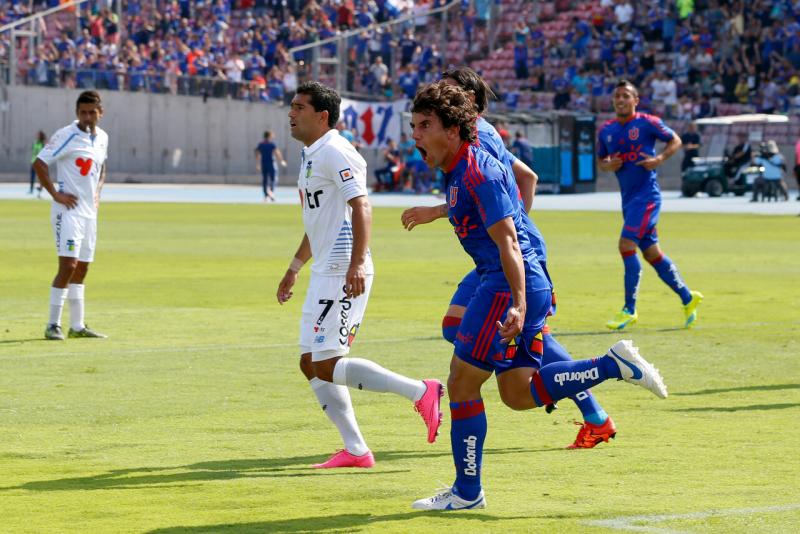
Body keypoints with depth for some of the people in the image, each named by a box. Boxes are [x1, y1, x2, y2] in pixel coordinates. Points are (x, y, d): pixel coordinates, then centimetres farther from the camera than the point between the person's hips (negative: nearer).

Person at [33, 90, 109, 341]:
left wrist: (98, 192, 13)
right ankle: (53, 325, -9)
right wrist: (56, 194, -16)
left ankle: (77, 326, 17)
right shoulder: (66, 136, -11)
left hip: (90, 213, 7)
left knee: (81, 269, 11)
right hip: (68, 210, -7)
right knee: (68, 266, -14)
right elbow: (39, 163, -12)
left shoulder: (102, 138, 11)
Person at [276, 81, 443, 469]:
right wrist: (294, 268, 34)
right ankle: (355, 450, 10)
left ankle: (421, 392, -9)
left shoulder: (335, 153, -12)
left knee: (327, 365, -14)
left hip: (343, 275, -10)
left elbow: (361, 208, -22)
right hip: (325, 274, 10)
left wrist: (357, 264, -32)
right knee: (311, 364, 8)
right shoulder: (311, 155, 19)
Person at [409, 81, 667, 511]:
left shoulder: (477, 173, -16)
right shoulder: (457, 171, 13)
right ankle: (614, 365, 8)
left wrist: (519, 304, -32)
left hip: (508, 285, -10)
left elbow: (507, 242, -23)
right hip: (507, 285, 10)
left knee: (462, 382, -4)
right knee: (518, 394, 9)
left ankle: (467, 491, 3)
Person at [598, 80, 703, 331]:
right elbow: (600, 159, 20)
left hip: (647, 194, -7)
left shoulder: (647, 123, -7)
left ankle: (629, 310, -11)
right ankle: (687, 297, 24)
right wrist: (607, 165, -3)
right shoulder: (606, 130, 8)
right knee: (651, 252, 10)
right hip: (628, 197, 7)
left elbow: (675, 140, 3)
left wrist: (659, 159, -13)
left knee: (626, 245, -17)